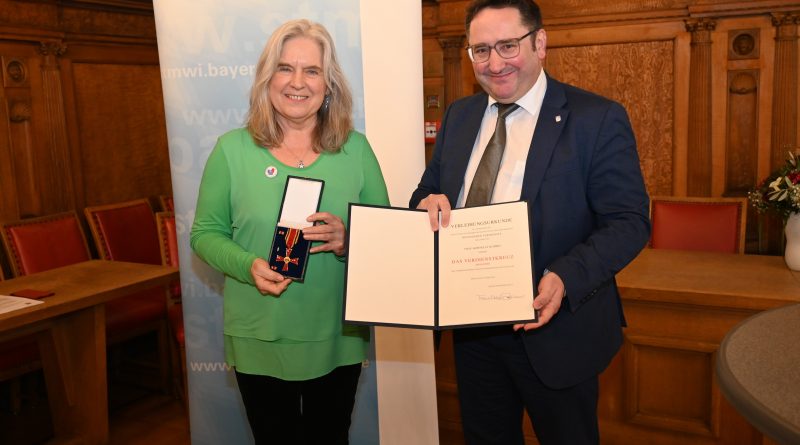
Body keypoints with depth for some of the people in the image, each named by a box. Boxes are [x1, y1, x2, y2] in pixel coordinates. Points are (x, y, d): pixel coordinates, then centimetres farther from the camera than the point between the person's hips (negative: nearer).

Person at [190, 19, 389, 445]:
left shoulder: (356, 149, -1)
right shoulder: (232, 149, -3)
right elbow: (205, 234, 0)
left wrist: (349, 241, -20)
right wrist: (247, 266, -20)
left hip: (338, 341, 1)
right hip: (259, 343, -1)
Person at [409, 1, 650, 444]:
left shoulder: (597, 118, -11)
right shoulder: (459, 116, 7)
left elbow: (629, 221, -14)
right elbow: (428, 191, 14)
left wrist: (566, 278, -30)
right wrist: (429, 202, -12)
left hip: (554, 328, -4)